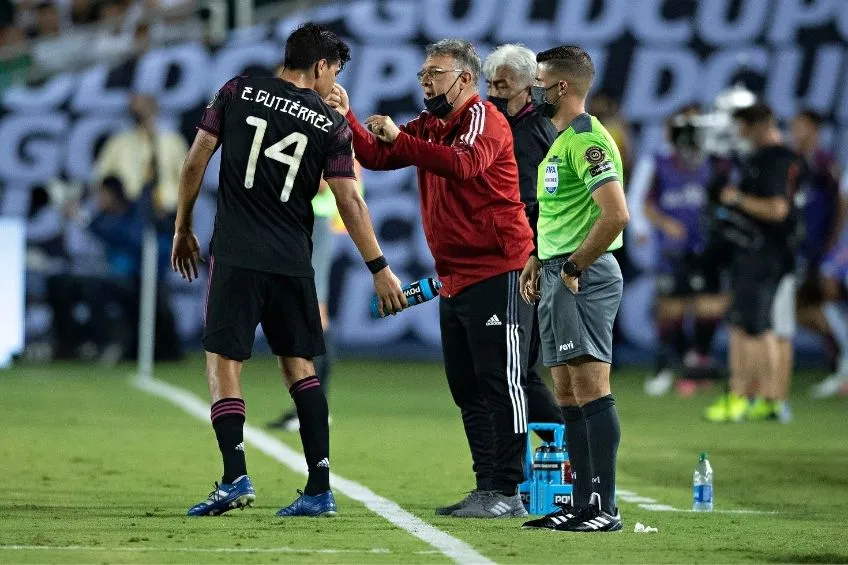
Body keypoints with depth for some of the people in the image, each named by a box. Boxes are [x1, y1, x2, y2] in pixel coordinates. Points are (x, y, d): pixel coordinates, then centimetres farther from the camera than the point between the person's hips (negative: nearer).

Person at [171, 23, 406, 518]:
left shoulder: (237, 92, 4)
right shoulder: (330, 124, 3)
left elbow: (195, 163, 4)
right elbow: (351, 203, 2)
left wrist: (183, 229, 15)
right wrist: (380, 268, 9)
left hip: (236, 256, -1)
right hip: (294, 263, 2)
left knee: (224, 362, 1)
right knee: (300, 366, 12)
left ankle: (236, 477, -18)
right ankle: (320, 489, 6)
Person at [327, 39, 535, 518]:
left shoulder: (483, 118, -9)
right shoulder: (430, 127, 18)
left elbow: (464, 164, -28)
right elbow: (377, 156, 16)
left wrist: (398, 137, -27)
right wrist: (348, 119, 2)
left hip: (497, 272, -10)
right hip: (456, 278, 10)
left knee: (501, 383, -8)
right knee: (467, 389, 11)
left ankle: (508, 492, -9)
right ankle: (487, 488, 15)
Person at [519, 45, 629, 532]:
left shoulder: (587, 140, -14)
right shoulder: (562, 141, 19)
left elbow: (616, 214, -24)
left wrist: (574, 267, -17)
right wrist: (538, 261, 18)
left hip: (583, 278, -11)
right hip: (558, 277, 11)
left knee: (591, 390, -11)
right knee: (568, 394, 11)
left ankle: (605, 508, -11)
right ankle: (582, 504, 14)